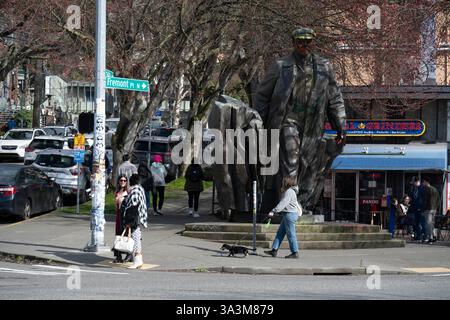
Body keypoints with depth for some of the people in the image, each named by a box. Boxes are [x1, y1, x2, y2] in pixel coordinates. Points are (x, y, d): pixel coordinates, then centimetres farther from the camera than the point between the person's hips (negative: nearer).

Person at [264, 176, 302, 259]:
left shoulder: (289, 192, -14)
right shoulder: (287, 191, 18)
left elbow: (283, 203, -23)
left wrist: (273, 211, -27)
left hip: (290, 214, -11)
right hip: (287, 215, 11)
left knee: (291, 234, -6)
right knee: (280, 233, 10)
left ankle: (295, 253, -2)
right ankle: (274, 250, 11)